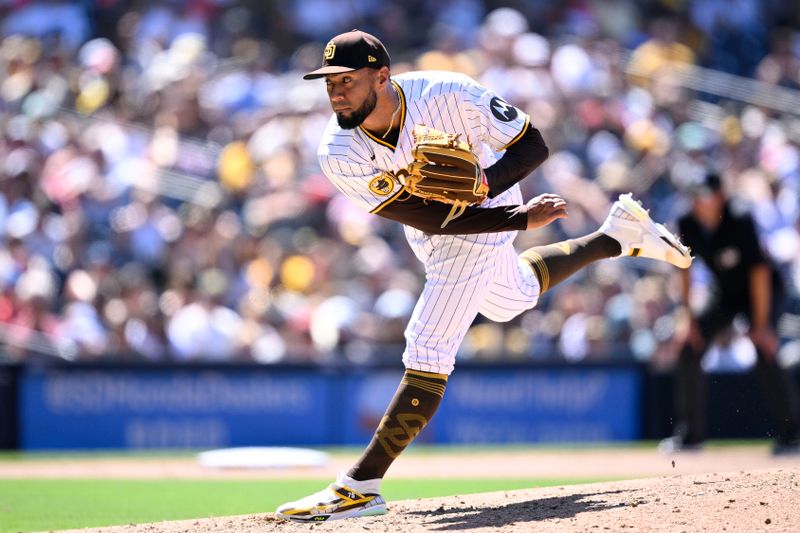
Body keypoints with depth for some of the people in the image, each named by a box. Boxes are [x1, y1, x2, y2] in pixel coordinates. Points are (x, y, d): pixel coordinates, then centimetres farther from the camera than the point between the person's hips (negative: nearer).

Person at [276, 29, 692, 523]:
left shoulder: (449, 95, -34)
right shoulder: (340, 155, -26)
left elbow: (533, 146, -21)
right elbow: (433, 220, -25)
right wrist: (523, 218, -29)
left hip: (486, 207, -5)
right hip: (432, 232, 5)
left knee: (427, 353, -13)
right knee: (513, 299, 31)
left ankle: (362, 486, -9)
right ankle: (617, 236, 49)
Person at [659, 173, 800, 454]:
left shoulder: (739, 221, -30)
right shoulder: (688, 225, -15)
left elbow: (760, 271, -29)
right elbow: (685, 270, -3)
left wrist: (761, 325, -31)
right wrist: (689, 317, -9)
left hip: (761, 291, -6)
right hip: (725, 294, 6)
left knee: (765, 353, -24)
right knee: (689, 351, -4)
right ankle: (689, 433, 6)